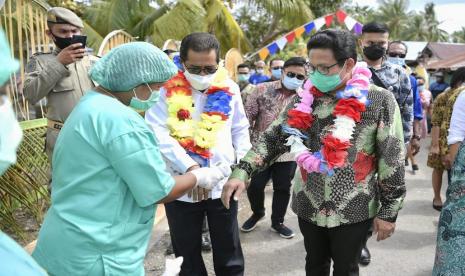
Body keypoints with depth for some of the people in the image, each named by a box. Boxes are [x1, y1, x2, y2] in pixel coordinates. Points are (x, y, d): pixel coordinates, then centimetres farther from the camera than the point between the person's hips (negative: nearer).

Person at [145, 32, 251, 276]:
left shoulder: (229, 89, 3)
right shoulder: (167, 90, -6)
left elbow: (240, 129, 15)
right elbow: (157, 132, -17)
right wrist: (189, 168, -24)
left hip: (223, 184, 2)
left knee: (229, 254, 16)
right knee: (187, 254, 16)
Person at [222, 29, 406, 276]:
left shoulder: (380, 100, -11)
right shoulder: (306, 98, 0)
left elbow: (392, 159, -8)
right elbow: (273, 138, -1)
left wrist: (389, 210, -7)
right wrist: (241, 172, -13)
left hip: (354, 210, -3)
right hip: (308, 206, 3)